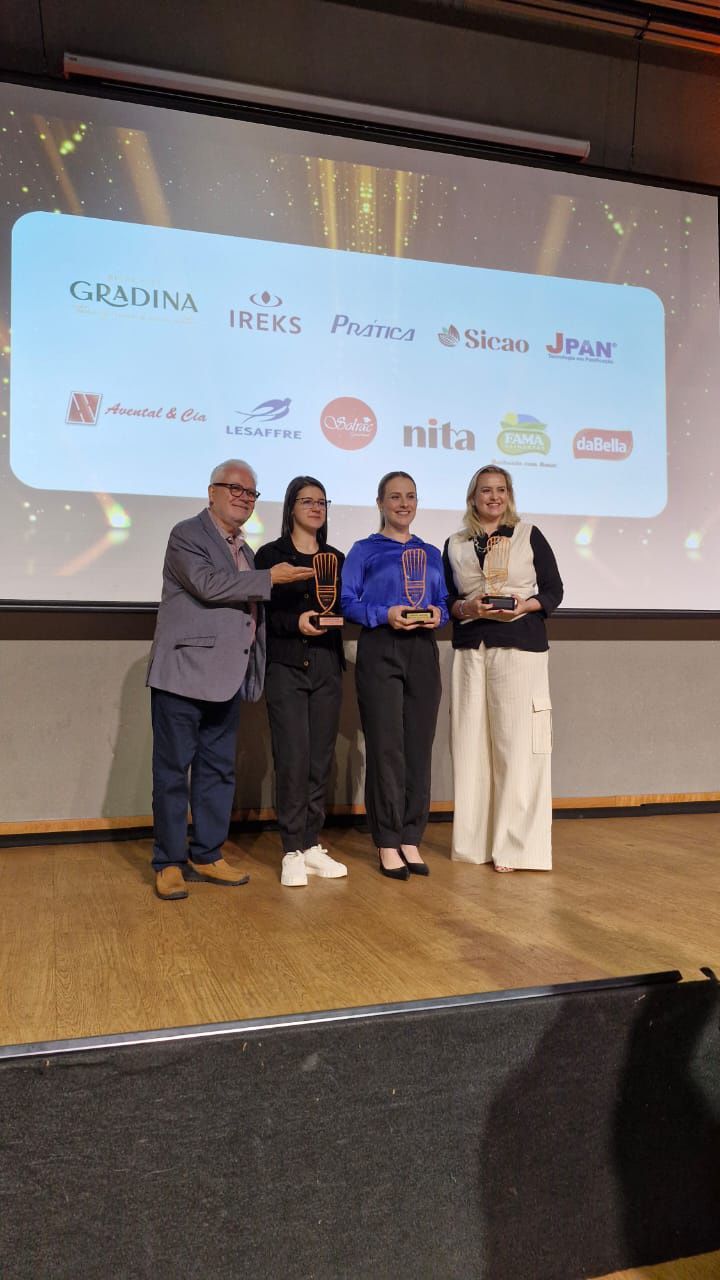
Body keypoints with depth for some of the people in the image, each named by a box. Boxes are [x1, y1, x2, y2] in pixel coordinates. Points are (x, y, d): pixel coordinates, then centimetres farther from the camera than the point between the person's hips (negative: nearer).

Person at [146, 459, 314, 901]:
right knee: (173, 769, 1)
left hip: (227, 678, 8)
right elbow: (207, 583, -20)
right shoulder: (187, 534, -5)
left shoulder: (243, 549, 18)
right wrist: (270, 577, -16)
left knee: (219, 769, 11)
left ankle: (208, 855, 22)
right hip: (185, 673, -7)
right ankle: (170, 862, 11)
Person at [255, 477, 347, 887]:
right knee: (292, 759, -8)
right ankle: (293, 851, 1)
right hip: (286, 667, -4)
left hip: (327, 667, 4)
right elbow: (260, 613, -2)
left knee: (321, 759, 5)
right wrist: (296, 622, -16)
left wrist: (333, 617, -8)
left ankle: (313, 845, 15)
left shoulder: (336, 558, 14)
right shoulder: (270, 555, 3)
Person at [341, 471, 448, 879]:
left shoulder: (432, 553, 17)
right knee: (386, 746, -4)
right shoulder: (364, 551, 6)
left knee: (420, 746, 3)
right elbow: (348, 602, -2)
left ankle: (411, 839, 13)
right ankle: (388, 843, 5)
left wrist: (438, 614, -7)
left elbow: (444, 601, 16)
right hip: (380, 650, -4)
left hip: (424, 651, 4)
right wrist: (385, 614, -17)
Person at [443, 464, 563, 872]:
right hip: (470, 650, 3)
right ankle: (476, 841, 11)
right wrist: (466, 608, -8)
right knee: (472, 743, 2)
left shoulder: (529, 535, 7)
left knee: (517, 744, -7)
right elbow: (446, 598, 13)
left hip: (520, 647, -3)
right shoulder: (455, 545, 14)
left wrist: (525, 606, -13)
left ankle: (518, 846, -1)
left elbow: (554, 590, 6)